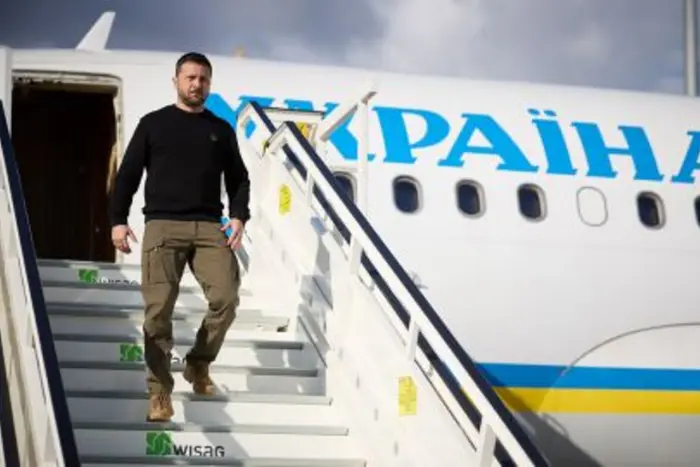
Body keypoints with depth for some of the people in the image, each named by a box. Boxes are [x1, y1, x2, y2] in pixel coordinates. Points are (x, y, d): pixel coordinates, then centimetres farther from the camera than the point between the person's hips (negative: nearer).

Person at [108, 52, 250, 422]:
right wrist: (118, 219, -1)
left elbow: (238, 179, 18)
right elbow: (128, 174, 9)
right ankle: (159, 391, -7)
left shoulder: (221, 130, 17)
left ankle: (199, 363, 12)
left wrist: (239, 216, 2)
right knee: (159, 308, -12)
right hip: (163, 226, -2)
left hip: (210, 227, 2)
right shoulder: (153, 124, 11)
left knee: (226, 298, -13)